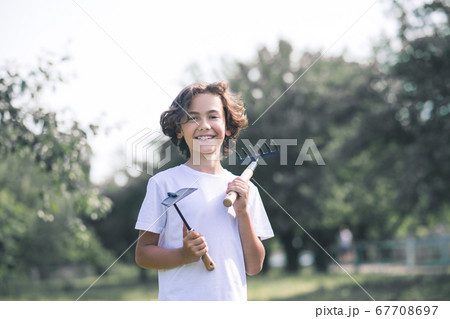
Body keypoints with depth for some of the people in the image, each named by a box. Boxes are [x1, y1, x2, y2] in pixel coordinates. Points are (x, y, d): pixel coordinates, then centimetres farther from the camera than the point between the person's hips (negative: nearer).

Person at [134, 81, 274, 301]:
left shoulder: (245, 190, 10)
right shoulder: (163, 183, 1)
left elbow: (254, 266, 6)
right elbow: (142, 255, 0)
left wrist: (243, 212, -4)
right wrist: (184, 255, -16)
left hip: (233, 298, 3)